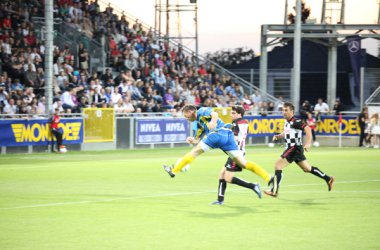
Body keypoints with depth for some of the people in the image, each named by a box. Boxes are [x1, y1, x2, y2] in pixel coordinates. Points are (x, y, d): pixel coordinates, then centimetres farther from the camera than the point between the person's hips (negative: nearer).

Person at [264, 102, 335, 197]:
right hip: (291, 148, 10)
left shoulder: (296, 122, -16)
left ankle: (274, 191, -11)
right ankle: (328, 179, 24)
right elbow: (286, 133, 29)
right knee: (307, 168, 16)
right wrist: (278, 136, 8)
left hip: (295, 148, -10)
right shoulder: (287, 122, 12)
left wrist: (308, 143, -37)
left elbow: (307, 129, -26)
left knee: (278, 165, -11)